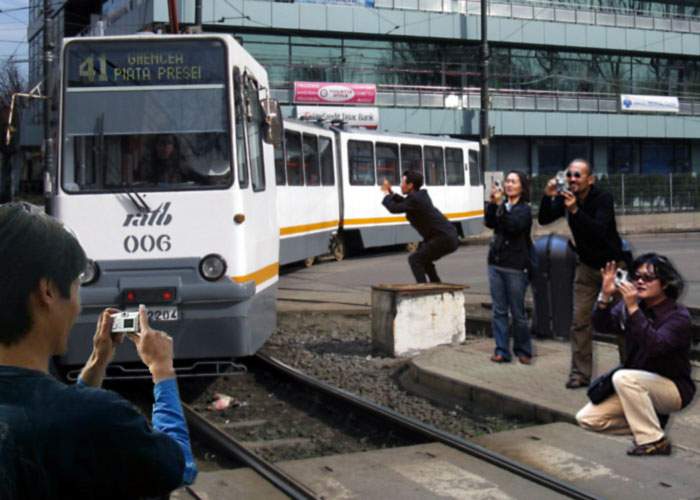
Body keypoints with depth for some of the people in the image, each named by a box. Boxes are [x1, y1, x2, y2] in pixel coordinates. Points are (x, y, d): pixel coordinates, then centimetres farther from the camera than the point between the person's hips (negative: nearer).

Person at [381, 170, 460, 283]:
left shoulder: (414, 199, -15)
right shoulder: (421, 195, 14)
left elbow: (394, 208, -12)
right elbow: (404, 203, 29)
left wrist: (387, 194, 5)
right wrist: (391, 192, 20)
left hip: (443, 239, -10)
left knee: (414, 259, -5)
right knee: (423, 258, 27)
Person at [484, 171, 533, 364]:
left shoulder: (524, 209, -3)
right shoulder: (501, 205, 11)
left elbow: (514, 226, -20)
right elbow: (489, 223, -4)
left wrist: (500, 205, -25)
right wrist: (492, 203, -17)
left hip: (515, 266, -5)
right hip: (496, 263, 5)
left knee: (518, 312, 0)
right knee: (499, 311, 4)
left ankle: (523, 351, 13)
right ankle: (502, 351, 8)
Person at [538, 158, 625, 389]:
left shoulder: (603, 199, -19)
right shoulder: (566, 198, -3)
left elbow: (599, 230, -33)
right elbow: (543, 220, -10)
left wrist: (575, 210, -43)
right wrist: (547, 197, -26)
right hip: (587, 266, 5)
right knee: (580, 321, 0)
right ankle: (580, 373, 3)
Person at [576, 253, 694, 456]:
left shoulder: (678, 316, -18)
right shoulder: (631, 305, 0)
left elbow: (655, 346, -34)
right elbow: (602, 326, -12)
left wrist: (633, 308, -40)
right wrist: (605, 295, -28)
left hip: (672, 389, -6)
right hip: (638, 387, 6)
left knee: (623, 377, -35)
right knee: (586, 418, -5)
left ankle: (654, 441, -23)